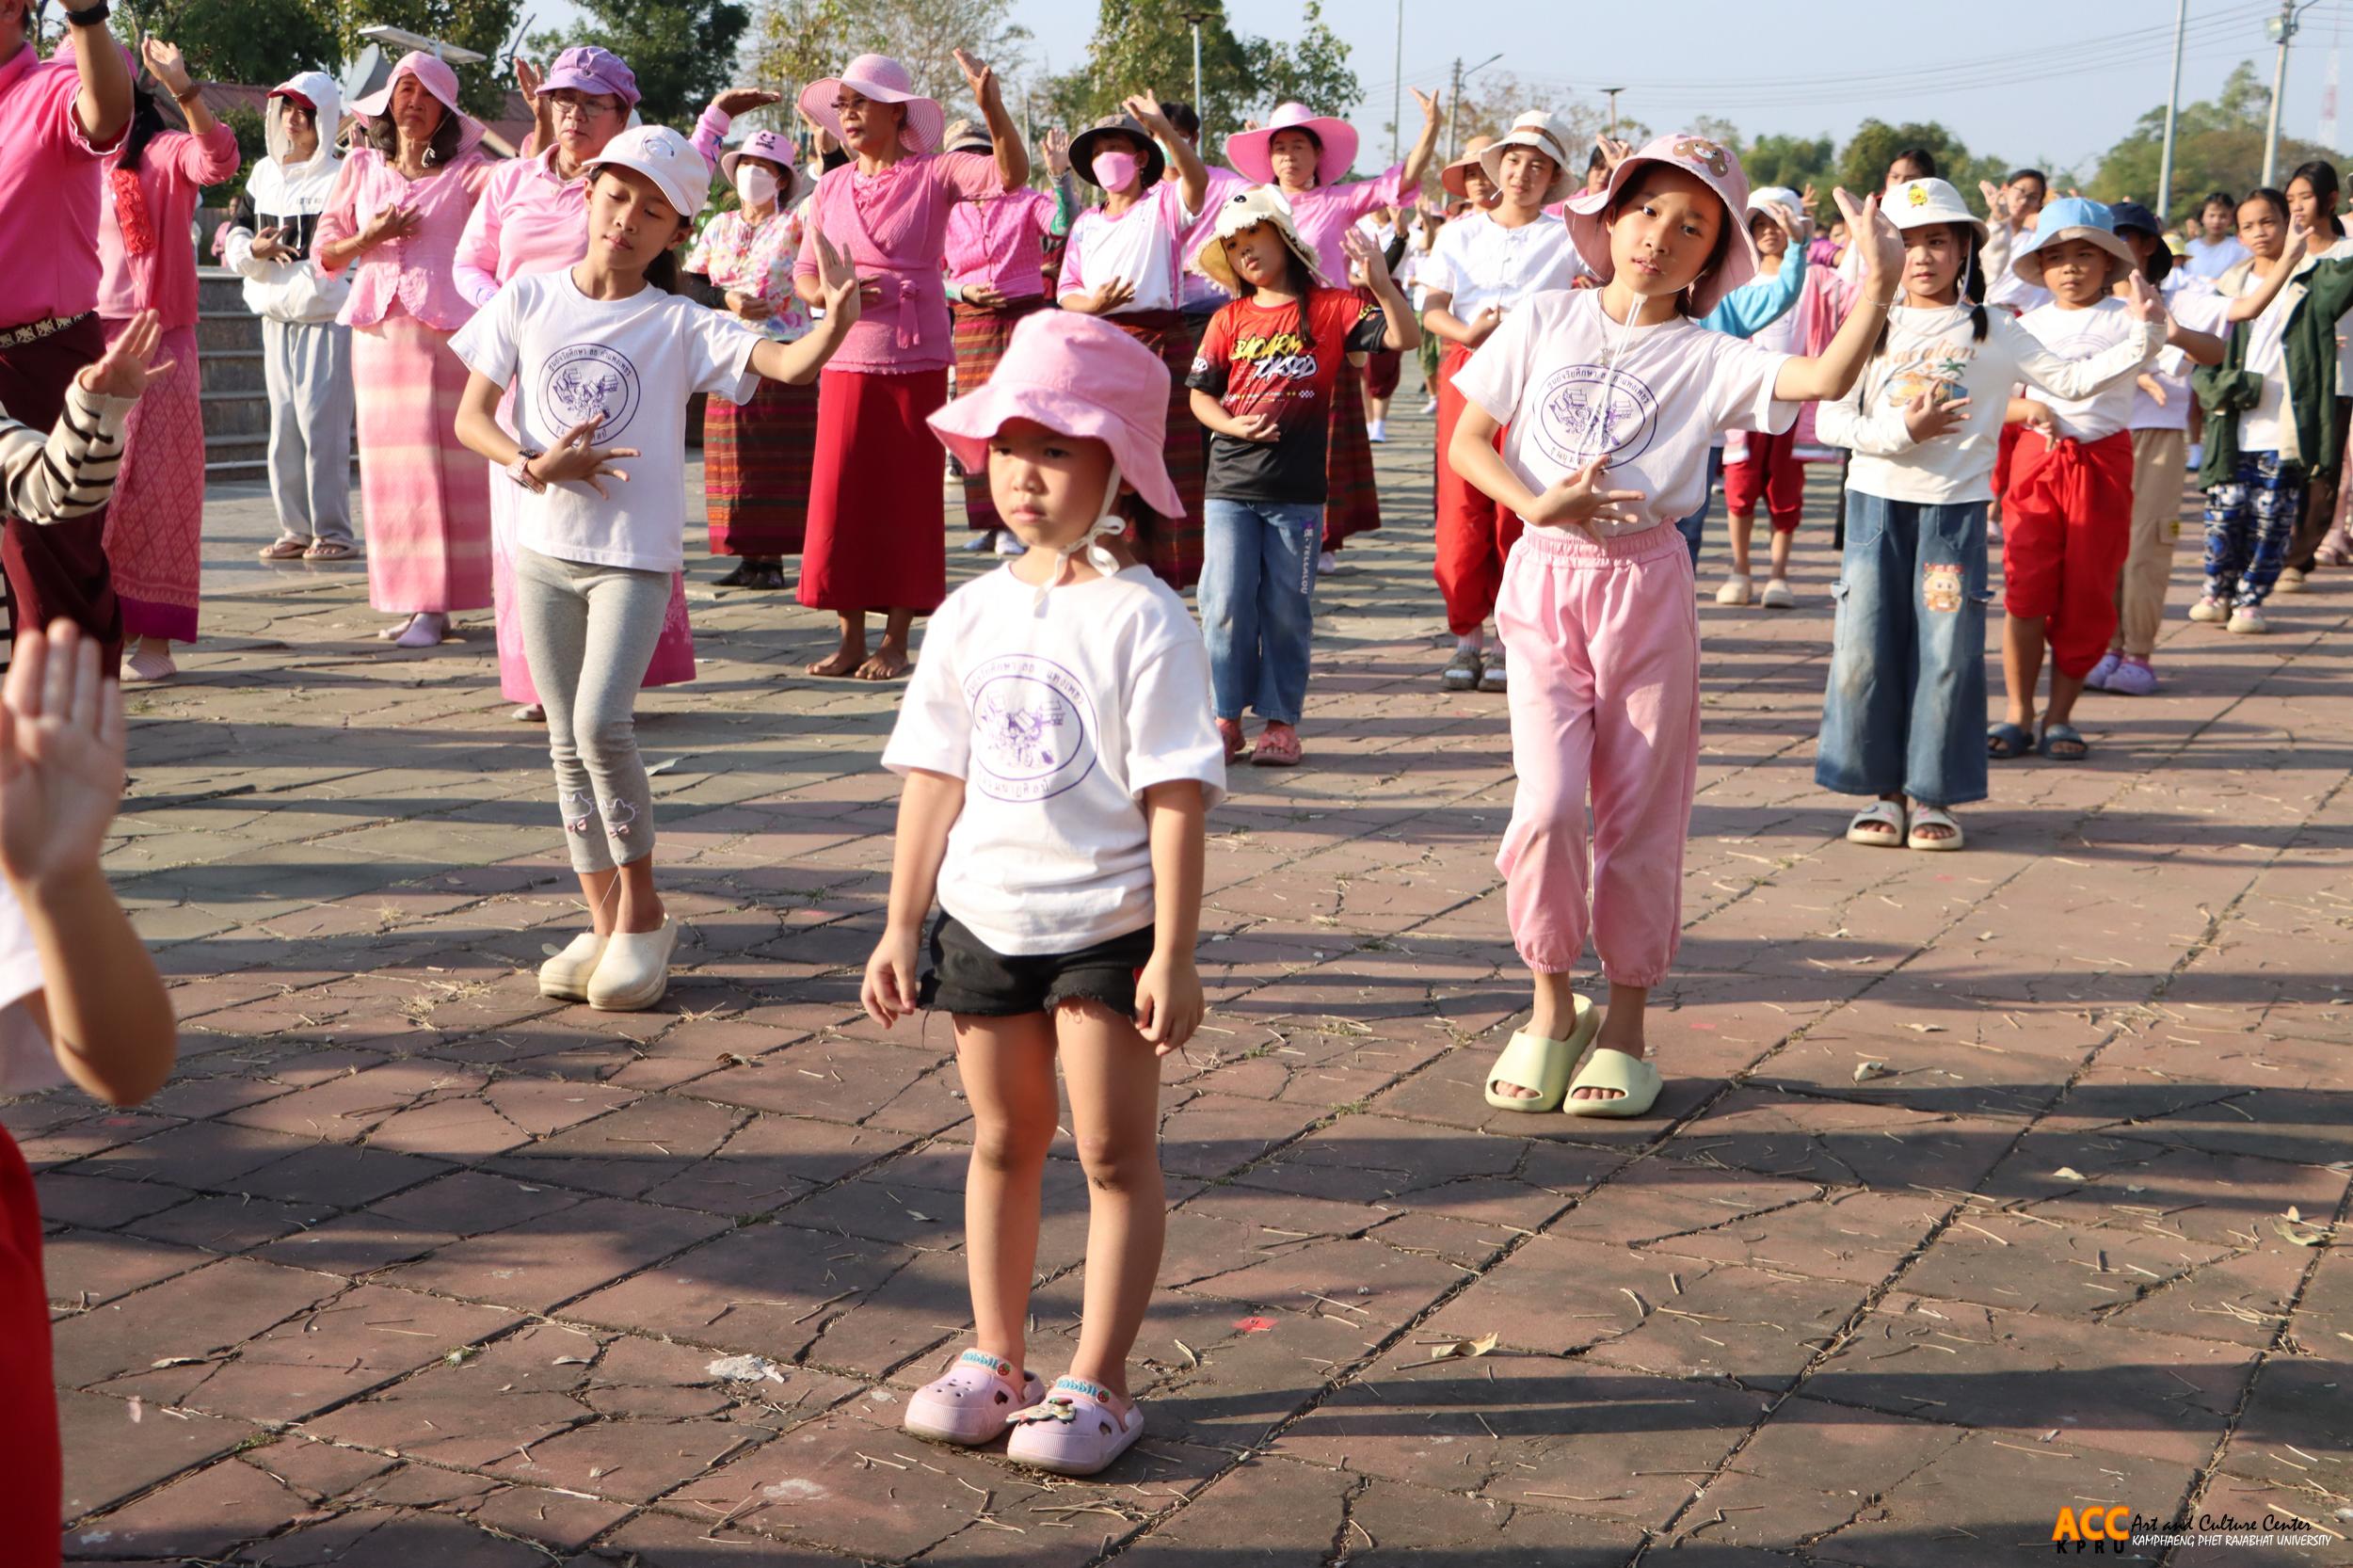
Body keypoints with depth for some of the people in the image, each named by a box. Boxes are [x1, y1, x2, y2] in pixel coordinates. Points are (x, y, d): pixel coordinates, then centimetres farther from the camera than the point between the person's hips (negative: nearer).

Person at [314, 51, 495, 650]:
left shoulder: (465, 169, 4)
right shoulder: (362, 166, 14)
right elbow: (325, 249, 15)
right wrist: (372, 237, -2)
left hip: (444, 324, -4)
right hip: (378, 325, 4)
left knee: (441, 460, -8)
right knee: (390, 464, 4)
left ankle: (435, 605, -5)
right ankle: (410, 599, 10)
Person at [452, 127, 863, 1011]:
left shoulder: (679, 326, -5)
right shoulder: (529, 300, 3)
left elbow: (787, 365, -19)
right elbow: (470, 418, 5)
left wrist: (837, 323, -39)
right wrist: (534, 466, -13)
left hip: (635, 555, -4)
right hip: (543, 549, 4)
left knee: (601, 722, -18)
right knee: (567, 741, 7)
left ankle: (642, 917, -1)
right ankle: (602, 923, 18)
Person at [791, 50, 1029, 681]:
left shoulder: (933, 175, -2)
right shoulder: (830, 189, 9)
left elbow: (1012, 175, -16)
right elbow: (803, 274, 14)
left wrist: (991, 107, -31)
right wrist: (831, 292, -9)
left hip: (916, 361, -3)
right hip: (847, 361, 4)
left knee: (908, 501, 2)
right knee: (841, 498, 3)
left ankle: (896, 641, 10)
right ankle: (851, 639, 13)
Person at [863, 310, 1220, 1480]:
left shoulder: (1142, 618, -12)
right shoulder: (970, 616, 4)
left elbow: (1176, 795, -14)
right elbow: (934, 779, 8)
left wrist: (1172, 953, -16)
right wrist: (901, 924, 7)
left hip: (1108, 924, -5)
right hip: (984, 918, 5)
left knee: (1114, 1151, 3)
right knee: (1003, 1139, 15)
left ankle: (1097, 1384, 12)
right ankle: (994, 1358, 27)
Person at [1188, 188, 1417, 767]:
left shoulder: (1332, 308, 1)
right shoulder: (1230, 318, 8)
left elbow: (1405, 337, -7)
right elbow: (1200, 394, 8)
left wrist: (1379, 284, -22)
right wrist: (1233, 425, -10)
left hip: (1298, 489, -2)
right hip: (1231, 484, 2)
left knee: (1287, 607, 3)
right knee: (1227, 604, -2)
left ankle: (1281, 720, 13)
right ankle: (1226, 717, 9)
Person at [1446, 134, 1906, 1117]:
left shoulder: (1704, 359, 1)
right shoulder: (1546, 322, 6)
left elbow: (1825, 379, -14)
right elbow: (1467, 442, 6)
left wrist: (1878, 286, -26)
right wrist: (1536, 503, -10)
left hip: (1645, 585, 0)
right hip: (1543, 578, 0)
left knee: (1640, 815, 5)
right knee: (1547, 805, -10)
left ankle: (1625, 1022, 20)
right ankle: (1551, 1007, 11)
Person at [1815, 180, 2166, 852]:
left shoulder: (1993, 332, 6)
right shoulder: (1873, 330, 5)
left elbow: (2070, 379, 3)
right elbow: (1831, 421, -1)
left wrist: (2140, 340, -7)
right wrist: (1901, 430, -14)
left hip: (1956, 505, 0)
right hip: (1878, 500, 1)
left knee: (1948, 651, -2)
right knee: (1868, 646, -1)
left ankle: (1933, 794, 9)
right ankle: (1883, 790, 11)